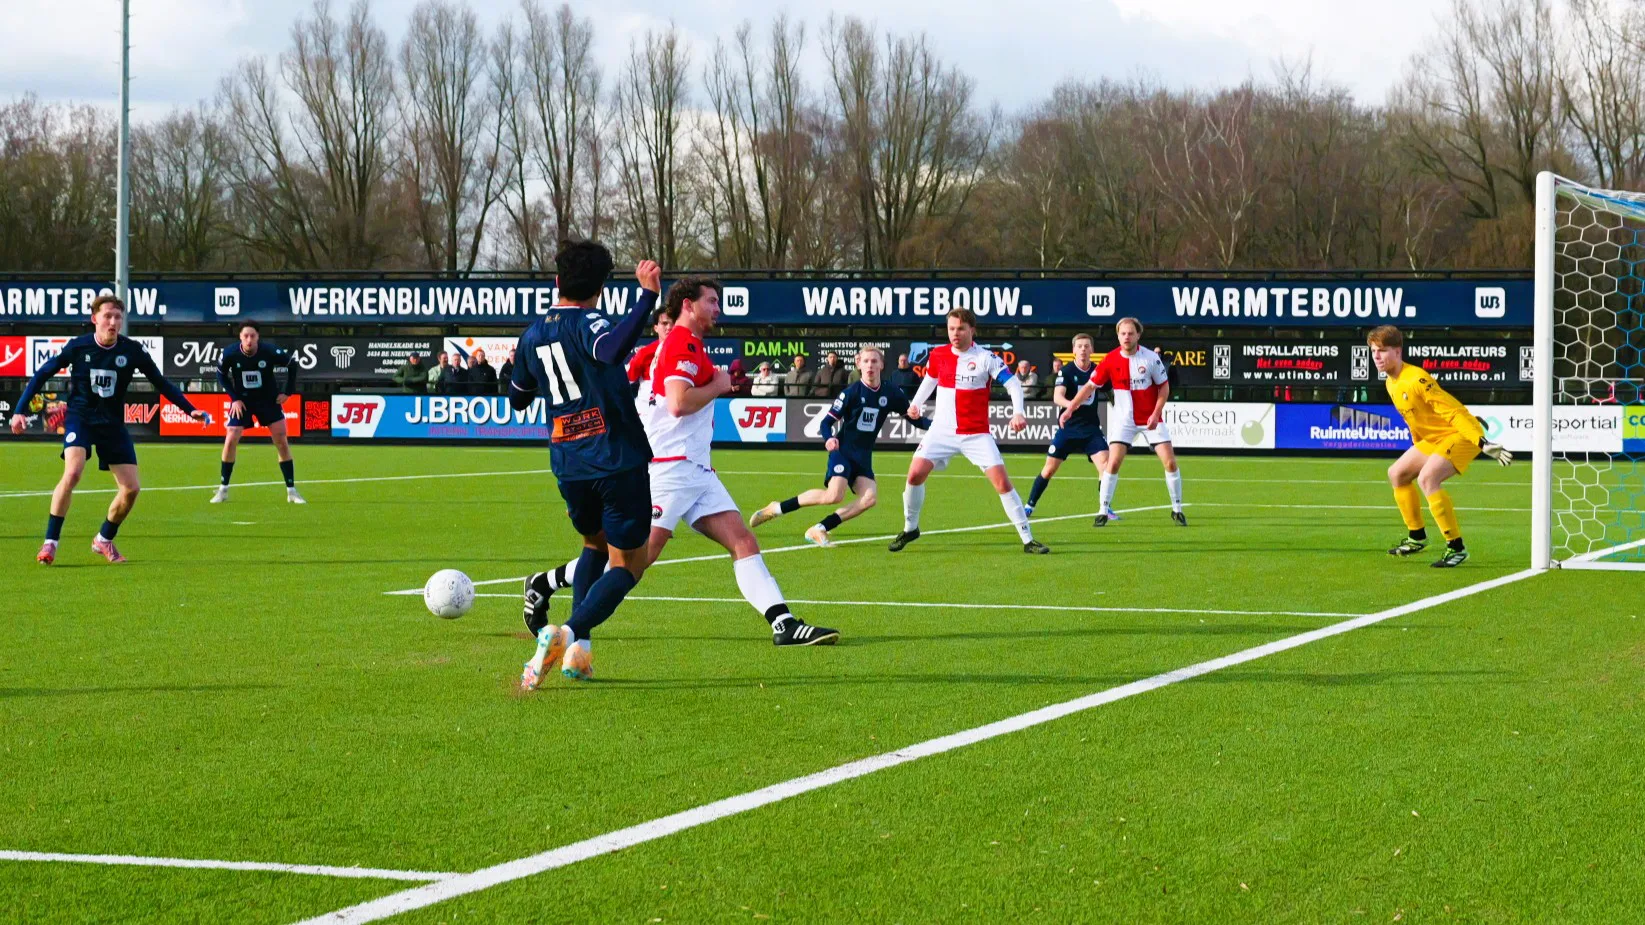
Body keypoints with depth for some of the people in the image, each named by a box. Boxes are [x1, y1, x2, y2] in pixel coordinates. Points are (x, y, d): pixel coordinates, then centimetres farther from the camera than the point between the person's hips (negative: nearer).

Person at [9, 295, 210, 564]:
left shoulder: (132, 350, -7)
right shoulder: (77, 347, -10)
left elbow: (161, 383, 3)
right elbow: (42, 374, 0)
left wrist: (191, 410, -4)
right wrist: (20, 410, -5)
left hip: (113, 423, 3)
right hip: (80, 418, -3)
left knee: (131, 488, -2)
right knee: (72, 473, -27)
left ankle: (104, 540, 22)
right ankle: (50, 543, -19)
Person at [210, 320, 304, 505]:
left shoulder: (269, 351, -22)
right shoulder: (230, 354, -20)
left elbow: (291, 365, -5)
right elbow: (221, 375, 0)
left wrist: (288, 391, -6)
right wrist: (234, 397, -8)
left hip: (268, 399, 0)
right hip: (242, 401, 0)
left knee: (281, 440, -6)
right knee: (230, 440, -9)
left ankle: (291, 491, 3)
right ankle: (223, 490, 6)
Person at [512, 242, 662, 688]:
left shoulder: (533, 334, 10)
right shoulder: (586, 322, -10)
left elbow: (517, 399, 24)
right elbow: (611, 349, -35)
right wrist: (647, 296, -33)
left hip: (567, 463, 6)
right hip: (618, 459, -6)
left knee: (595, 545, 28)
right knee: (628, 562, 4)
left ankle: (578, 648, 11)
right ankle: (571, 634, -20)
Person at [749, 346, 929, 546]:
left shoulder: (891, 395, 3)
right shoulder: (852, 392, -8)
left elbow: (915, 420, 10)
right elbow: (827, 421, -7)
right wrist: (828, 439, -27)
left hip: (864, 456, 5)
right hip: (842, 450, -5)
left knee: (870, 498, -19)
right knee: (834, 496, -26)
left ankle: (819, 530, -12)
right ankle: (778, 508, -12)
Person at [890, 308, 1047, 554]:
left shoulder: (985, 358, -10)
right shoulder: (938, 355, 3)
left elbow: (1013, 383, -13)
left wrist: (1018, 412, -29)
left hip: (976, 434, -3)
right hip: (942, 431, 3)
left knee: (1002, 481, -11)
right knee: (915, 473, -12)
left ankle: (1027, 539, -3)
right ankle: (910, 529, 10)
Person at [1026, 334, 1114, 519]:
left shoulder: (1098, 371, 1)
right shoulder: (1066, 371, -10)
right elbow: (1057, 397, -25)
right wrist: (1069, 404, -44)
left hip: (1091, 428, 2)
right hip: (1068, 427, -2)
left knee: (1105, 463, -15)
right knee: (1049, 468, 2)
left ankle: (1105, 509, -5)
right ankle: (1029, 505, 17)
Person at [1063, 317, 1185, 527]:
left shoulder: (1151, 358, -11)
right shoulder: (1111, 360, -8)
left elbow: (1164, 386, -3)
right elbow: (1090, 386, -1)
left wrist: (1156, 413, -14)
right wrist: (1069, 409, -5)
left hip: (1151, 418, 0)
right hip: (1124, 420, 0)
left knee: (1170, 462, -5)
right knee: (1113, 463, -12)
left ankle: (1177, 510, 10)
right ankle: (1104, 511, -2)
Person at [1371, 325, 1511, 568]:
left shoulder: (1417, 379, -25)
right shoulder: (1391, 383, 5)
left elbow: (1454, 411, -27)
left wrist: (1483, 443, -32)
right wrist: (1417, 446, 28)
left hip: (1461, 434, -10)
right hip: (1432, 438, 10)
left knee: (1427, 478, -30)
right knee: (1397, 473, 16)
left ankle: (1456, 547, -24)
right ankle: (1417, 537, 31)